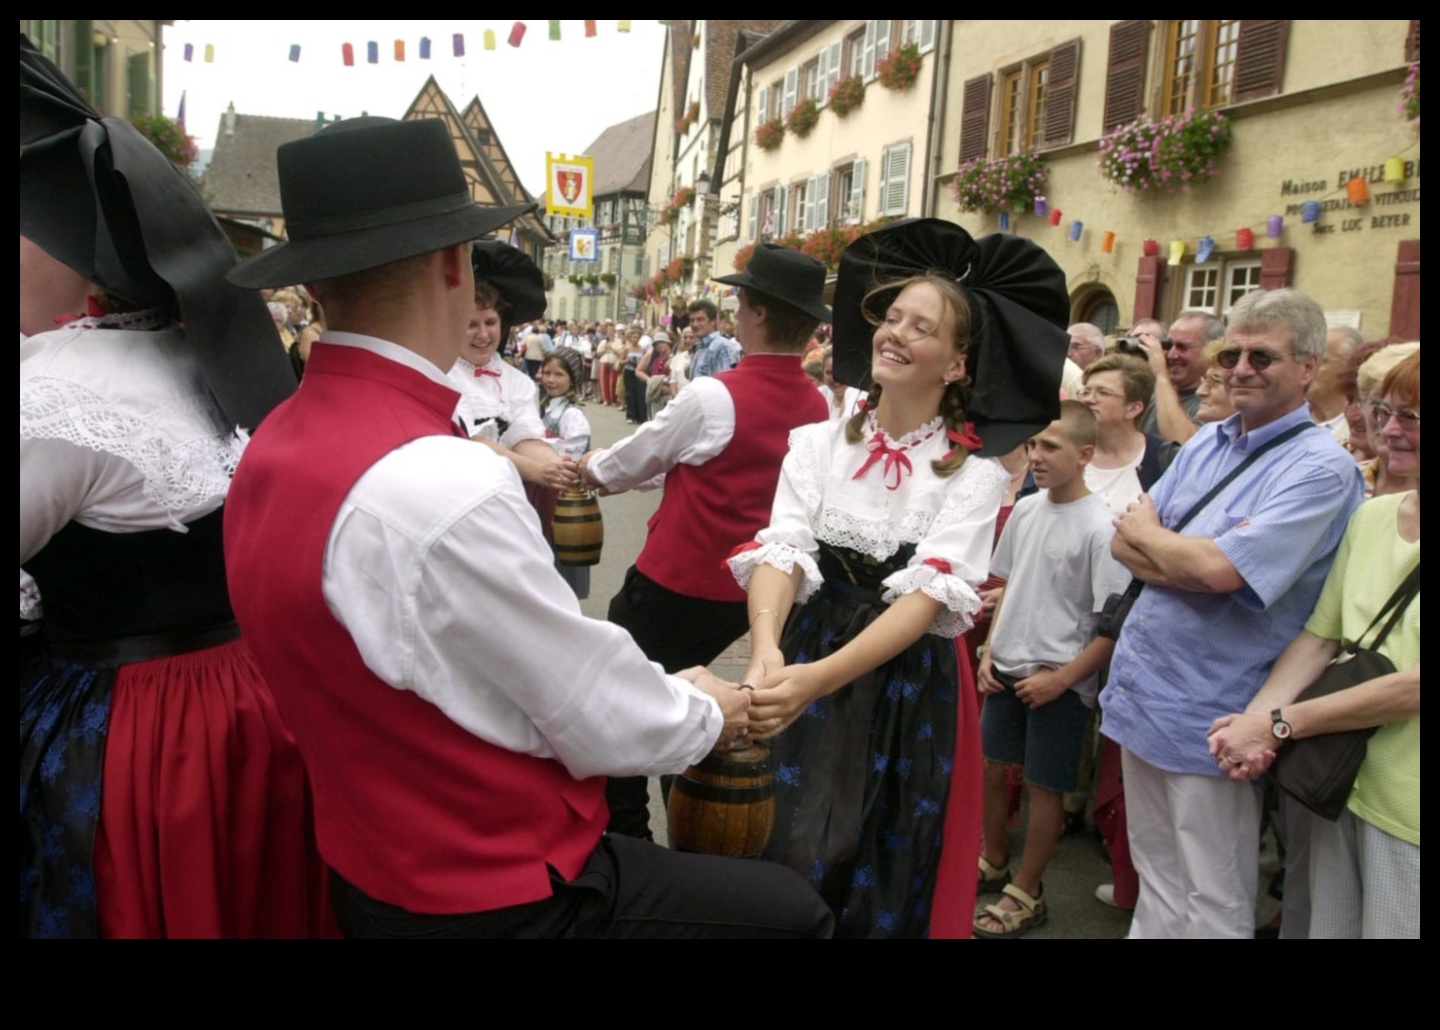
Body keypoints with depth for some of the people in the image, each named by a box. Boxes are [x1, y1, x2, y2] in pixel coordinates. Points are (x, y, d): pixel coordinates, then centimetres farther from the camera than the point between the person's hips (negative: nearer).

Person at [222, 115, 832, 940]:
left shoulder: (278, 444, -2)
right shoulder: (441, 487, -32)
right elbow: (606, 728, -21)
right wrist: (707, 714, -1)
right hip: (489, 897, -8)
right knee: (791, 909, 7)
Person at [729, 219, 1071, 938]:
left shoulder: (973, 473, -6)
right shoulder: (817, 443, 1)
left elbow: (928, 594, -19)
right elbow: (780, 552, -12)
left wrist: (816, 679, -34)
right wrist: (767, 651, -34)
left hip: (910, 695, -2)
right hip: (803, 679, 2)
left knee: (883, 886, 11)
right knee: (783, 874, 13)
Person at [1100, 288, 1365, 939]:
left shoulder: (1321, 467, -14)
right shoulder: (1206, 443, 8)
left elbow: (1219, 571, -25)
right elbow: (1124, 545, 4)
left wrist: (1145, 533, -6)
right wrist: (1193, 556, -15)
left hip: (1208, 713, -7)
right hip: (1140, 689, 7)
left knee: (1210, 906, 11)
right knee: (1156, 879, 23)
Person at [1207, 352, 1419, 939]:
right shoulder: (1371, 515, 4)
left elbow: (1412, 686, -20)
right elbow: (1319, 637, 4)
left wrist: (1278, 724, -15)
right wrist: (1254, 719, -11)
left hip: (1406, 808, -5)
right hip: (1339, 781, 5)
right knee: (1325, 926, 18)